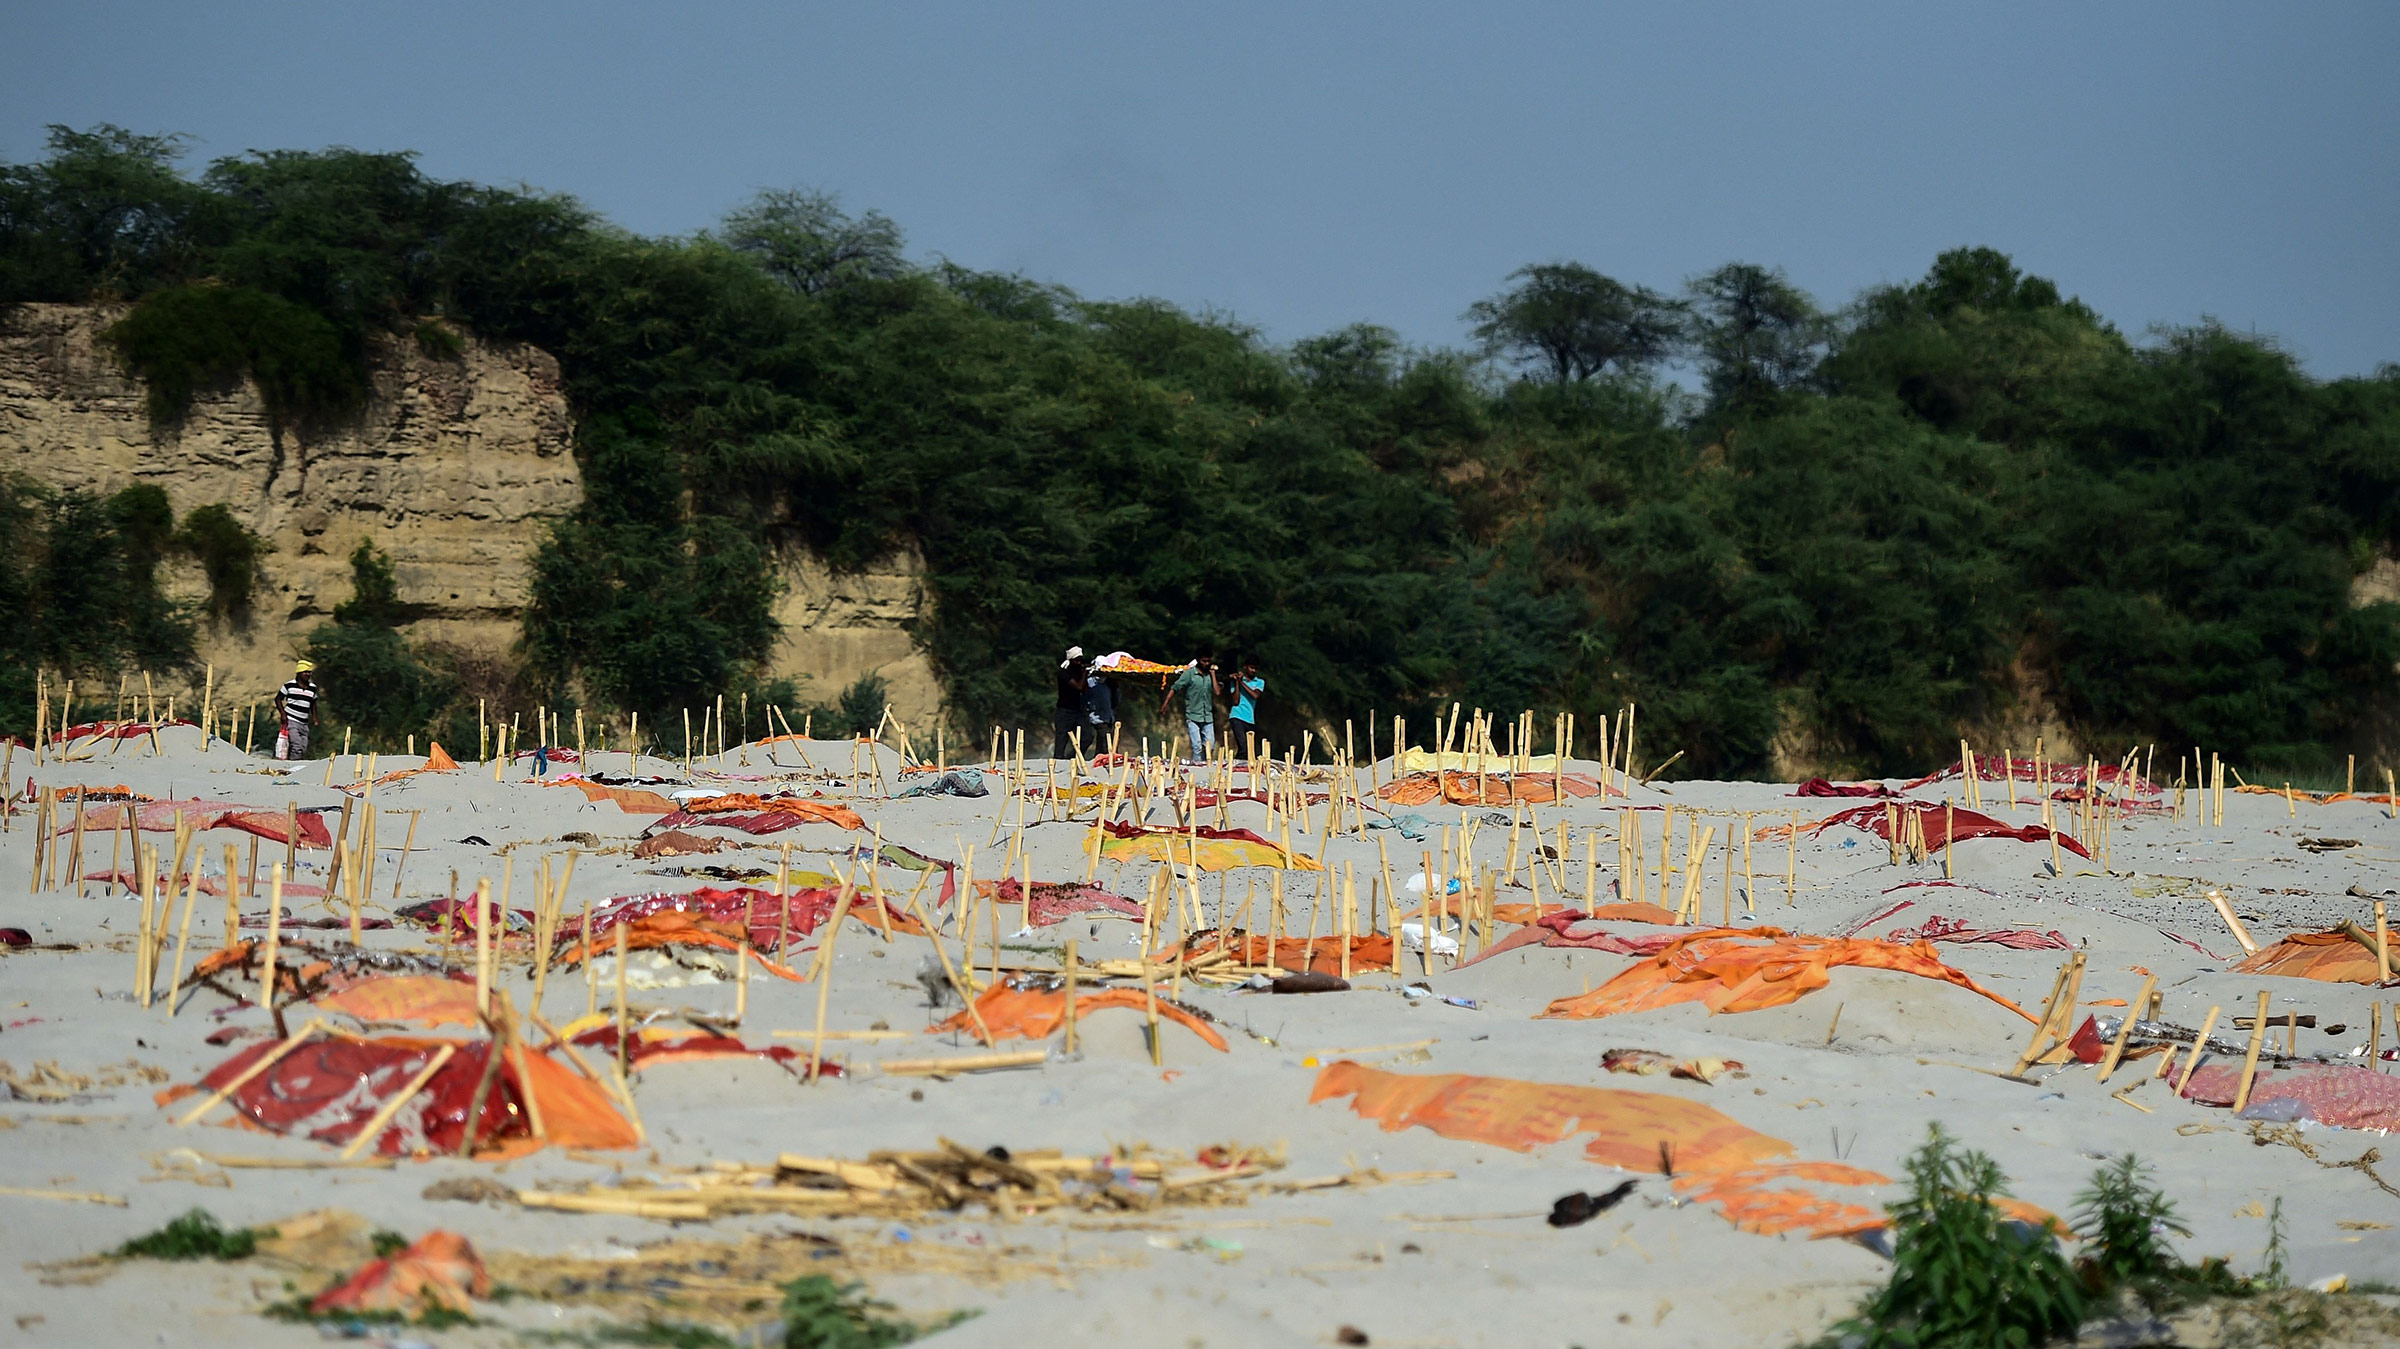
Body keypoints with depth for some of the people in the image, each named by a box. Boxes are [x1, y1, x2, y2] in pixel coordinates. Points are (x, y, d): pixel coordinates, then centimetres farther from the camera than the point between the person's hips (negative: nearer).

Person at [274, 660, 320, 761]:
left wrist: (315, 720, 14)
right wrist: (283, 713, -8)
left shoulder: (312, 687, 12)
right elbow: (278, 699, 4)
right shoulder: (289, 685, -2)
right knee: (297, 748, -20)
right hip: (290, 721, -6)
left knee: (304, 751, 2)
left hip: (304, 724, 6)